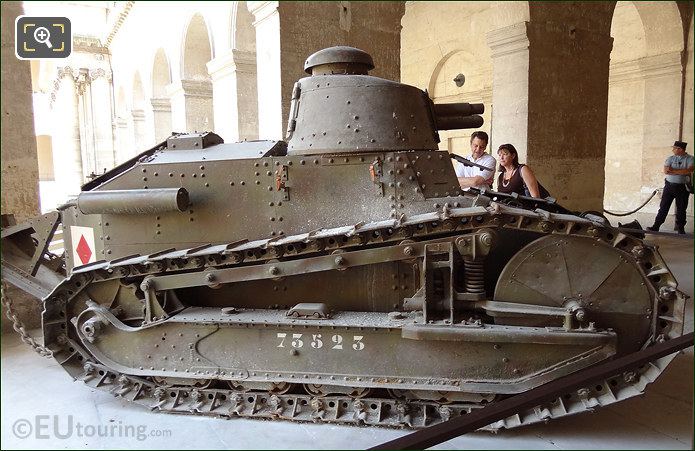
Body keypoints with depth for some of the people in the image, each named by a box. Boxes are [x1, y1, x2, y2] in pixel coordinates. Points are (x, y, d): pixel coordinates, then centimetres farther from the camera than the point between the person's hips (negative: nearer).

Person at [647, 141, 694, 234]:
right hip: (669, 185, 2)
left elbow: (690, 170, -20)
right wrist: (682, 172, -14)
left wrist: (674, 171, -16)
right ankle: (656, 227, 3)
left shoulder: (690, 159, -2)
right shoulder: (670, 158, 5)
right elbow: (665, 171, -10)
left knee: (681, 209, 7)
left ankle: (681, 229, 19)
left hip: (683, 187, -2)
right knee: (663, 207, 1)